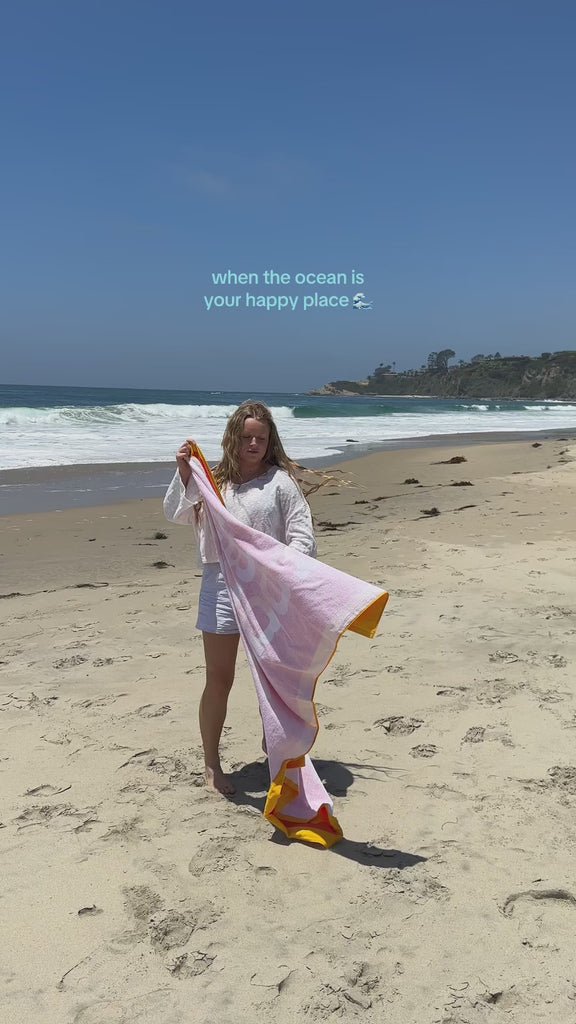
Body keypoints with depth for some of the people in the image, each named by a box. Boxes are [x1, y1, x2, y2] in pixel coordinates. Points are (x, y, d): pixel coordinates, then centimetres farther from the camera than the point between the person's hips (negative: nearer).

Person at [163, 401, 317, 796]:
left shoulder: (281, 480, -2)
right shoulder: (214, 480, 6)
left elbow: (303, 533, -5)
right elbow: (177, 514, 1)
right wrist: (183, 472, -12)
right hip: (222, 585, 1)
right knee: (219, 678, 6)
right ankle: (212, 764, 19)